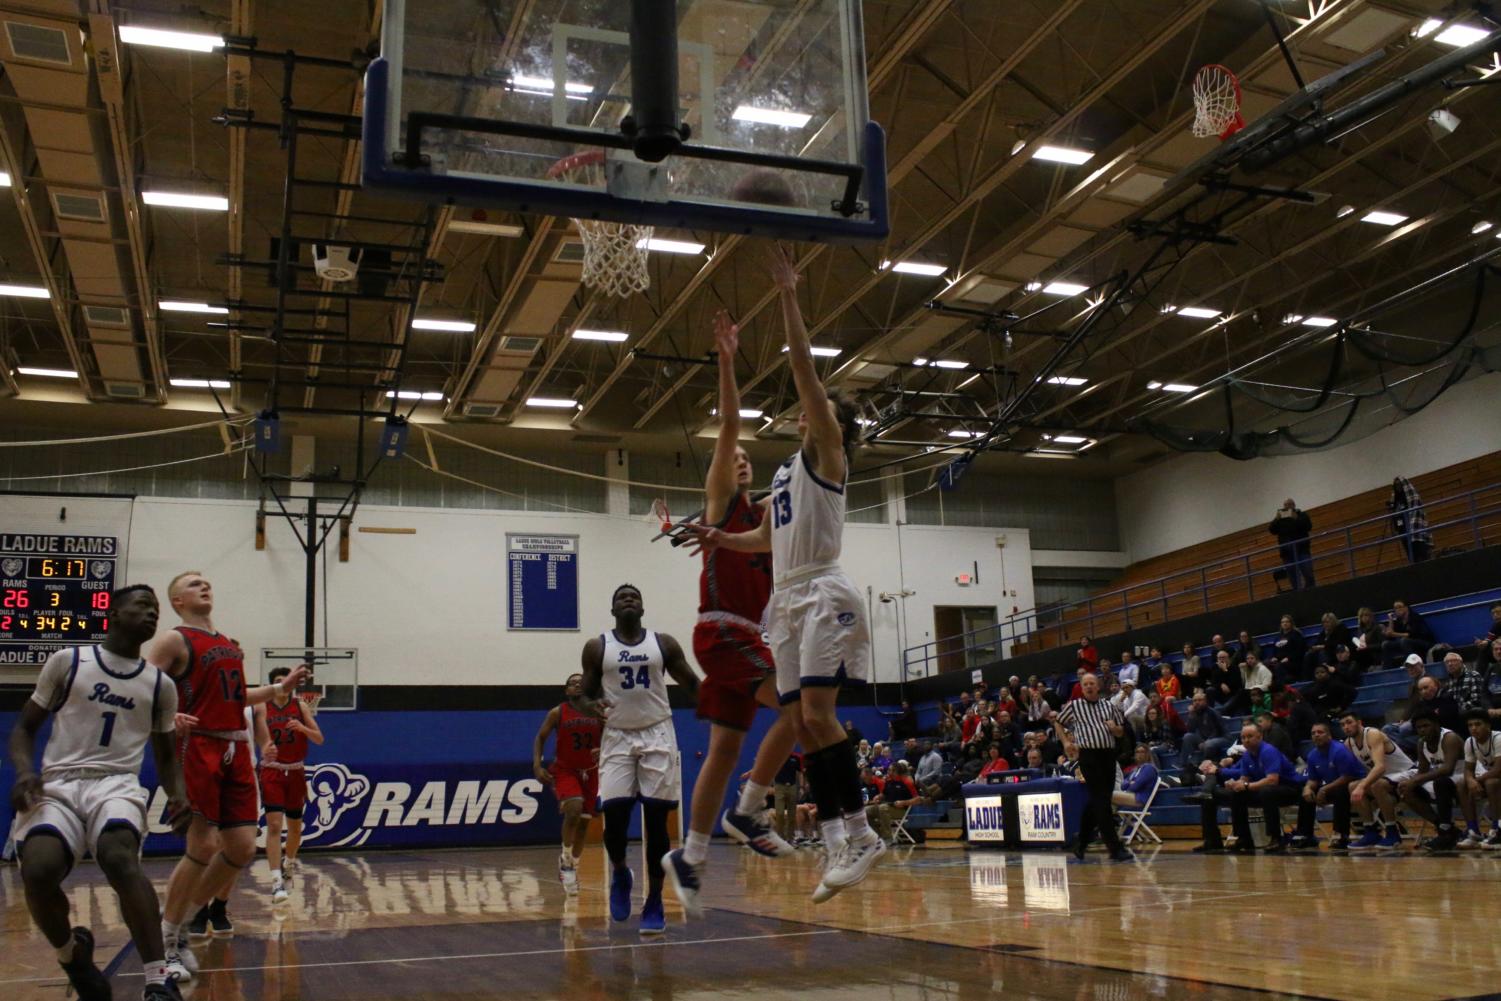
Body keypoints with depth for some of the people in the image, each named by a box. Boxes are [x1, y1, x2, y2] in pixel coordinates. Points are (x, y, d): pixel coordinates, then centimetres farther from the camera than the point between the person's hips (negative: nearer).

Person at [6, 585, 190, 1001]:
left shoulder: (160, 685, 14)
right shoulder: (67, 661, 8)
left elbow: (165, 755, 22)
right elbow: (24, 728, 12)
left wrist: (178, 794, 1)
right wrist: (24, 771, -9)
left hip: (117, 786, 0)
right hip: (57, 785, 0)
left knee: (118, 857, -33)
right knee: (37, 871, -29)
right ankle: (72, 956, 4)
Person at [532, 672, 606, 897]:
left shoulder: (598, 712, -1)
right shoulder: (557, 713, -6)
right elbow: (540, 738, 2)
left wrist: (602, 750, -16)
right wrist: (537, 766, -9)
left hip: (589, 772, 3)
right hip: (564, 770, -3)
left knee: (584, 821, 8)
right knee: (573, 810, -26)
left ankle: (574, 866, 26)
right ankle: (565, 859, -6)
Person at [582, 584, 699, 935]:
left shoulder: (664, 643, 3)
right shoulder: (596, 647, 2)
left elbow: (692, 684, 6)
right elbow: (587, 695, 7)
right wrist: (592, 706, -17)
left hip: (657, 735, 0)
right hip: (617, 737, 0)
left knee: (656, 821, -2)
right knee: (614, 818, -10)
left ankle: (654, 903, 9)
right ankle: (620, 873, 23)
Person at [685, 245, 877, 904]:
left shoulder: (828, 453, 0)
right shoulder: (786, 471, 23)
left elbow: (803, 366, -9)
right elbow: (770, 538, 30)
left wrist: (788, 297, -9)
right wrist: (723, 539, 12)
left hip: (824, 593, -8)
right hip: (788, 599, 9)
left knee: (817, 714, -16)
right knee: (803, 724, 2)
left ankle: (861, 832, -9)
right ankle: (837, 844, 2)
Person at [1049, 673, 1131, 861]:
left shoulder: (1109, 706, 13)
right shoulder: (1074, 706, 4)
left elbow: (1121, 731, 20)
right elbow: (1057, 722, 18)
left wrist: (1114, 728, -3)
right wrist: (1065, 742, 6)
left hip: (1108, 755, 5)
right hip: (1088, 756, -5)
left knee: (1097, 801, 12)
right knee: (1101, 801, -10)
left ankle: (1081, 842, 27)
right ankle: (1115, 848, -10)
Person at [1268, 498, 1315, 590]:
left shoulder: (1301, 514, 10)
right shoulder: (1279, 519, 16)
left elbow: (1308, 526, -8)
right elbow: (1272, 530, 1)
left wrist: (1295, 518, -13)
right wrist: (1276, 519, -12)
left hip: (1302, 550, -2)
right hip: (1287, 553, 2)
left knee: (1308, 576, -7)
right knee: (1294, 581, 0)